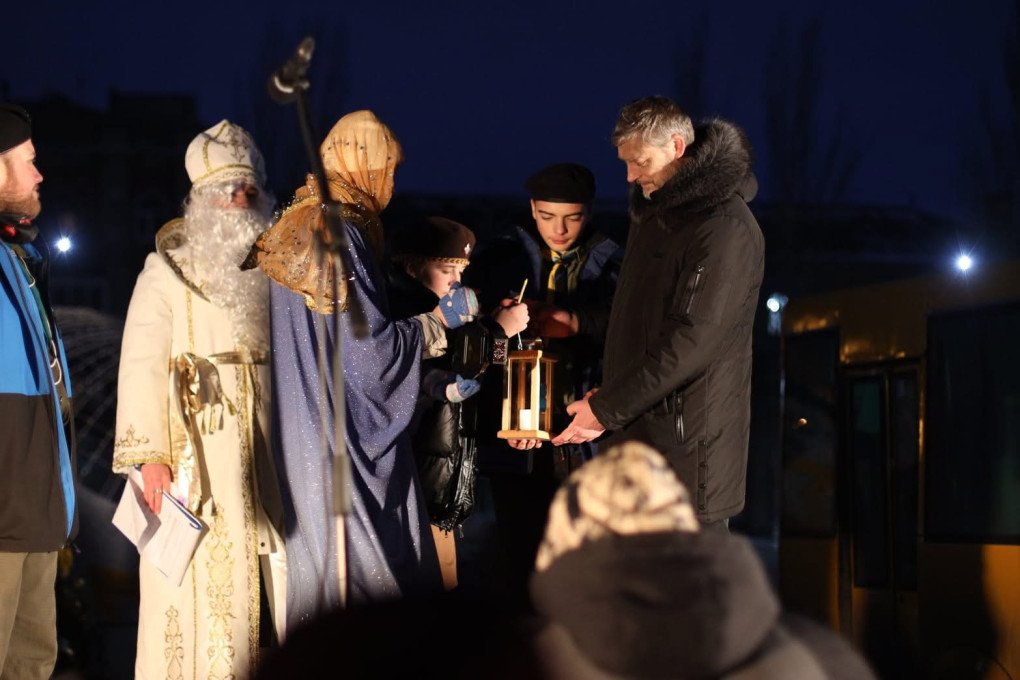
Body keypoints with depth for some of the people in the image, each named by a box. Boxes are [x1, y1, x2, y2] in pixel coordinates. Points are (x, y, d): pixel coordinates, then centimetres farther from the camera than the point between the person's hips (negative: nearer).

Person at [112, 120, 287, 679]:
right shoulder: (167, 271, 1)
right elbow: (142, 365, -5)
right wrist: (150, 455, -15)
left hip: (267, 458, 4)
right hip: (200, 458, -4)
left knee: (276, 585, 0)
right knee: (204, 590, -4)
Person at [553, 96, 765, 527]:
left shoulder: (725, 229, -17)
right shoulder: (653, 212, 15)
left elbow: (691, 342, -22)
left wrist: (607, 409, -20)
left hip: (688, 439, -9)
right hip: (636, 428, 9)